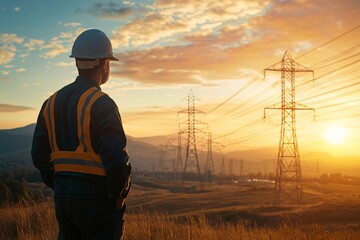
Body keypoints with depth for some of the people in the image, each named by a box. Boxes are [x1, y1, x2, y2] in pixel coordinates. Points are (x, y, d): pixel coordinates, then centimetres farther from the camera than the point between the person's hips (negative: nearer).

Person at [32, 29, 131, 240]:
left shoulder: (52, 103, 8)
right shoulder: (102, 104, -14)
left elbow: (39, 155, 11)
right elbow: (117, 158, -20)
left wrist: (59, 187, 16)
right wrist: (118, 195, -5)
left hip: (63, 197, 7)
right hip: (97, 199, -7)